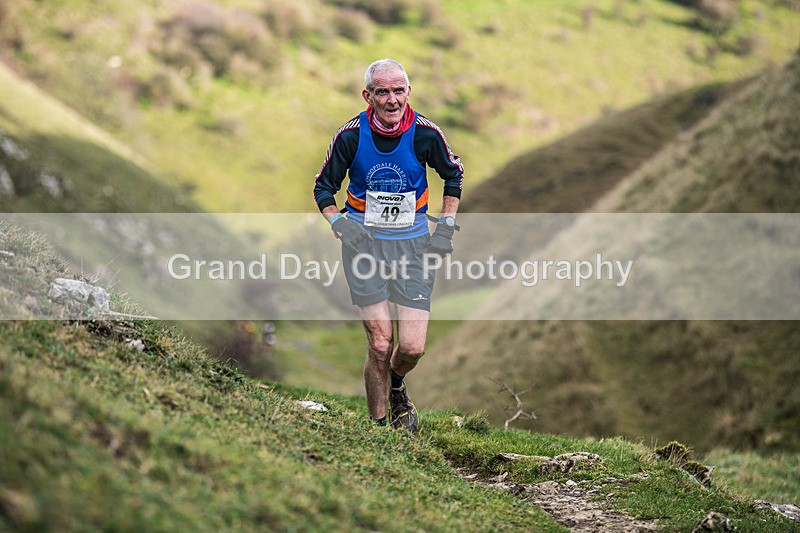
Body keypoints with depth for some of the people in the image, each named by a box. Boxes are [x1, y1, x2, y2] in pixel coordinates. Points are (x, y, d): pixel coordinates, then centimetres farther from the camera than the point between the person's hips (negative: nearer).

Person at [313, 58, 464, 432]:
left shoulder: (425, 133, -8)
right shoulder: (351, 135, -10)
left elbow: (454, 175, 12)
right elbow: (323, 186, 5)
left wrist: (446, 227, 5)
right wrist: (338, 224, -11)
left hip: (413, 243, 1)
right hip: (364, 243, -1)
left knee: (412, 347, -7)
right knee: (380, 344, -9)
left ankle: (396, 386, 29)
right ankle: (377, 426, 11)